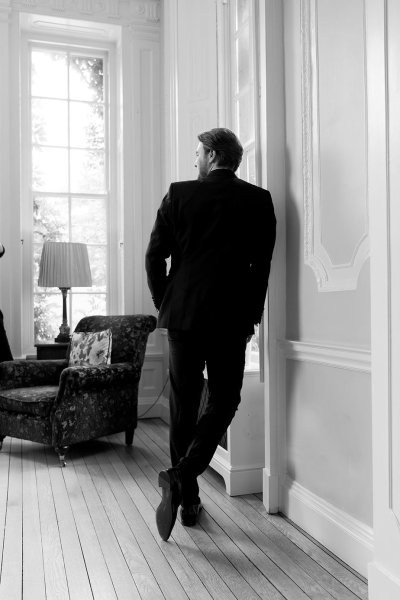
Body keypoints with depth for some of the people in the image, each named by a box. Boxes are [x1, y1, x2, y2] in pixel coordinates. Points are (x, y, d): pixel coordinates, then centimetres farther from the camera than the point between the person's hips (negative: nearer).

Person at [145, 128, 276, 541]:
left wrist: (163, 305, 12)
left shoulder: (180, 194, 2)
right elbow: (262, 264, 2)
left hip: (183, 315, 1)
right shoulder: (258, 200, 3)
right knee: (223, 403, 12)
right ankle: (181, 476, -8)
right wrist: (252, 316, 11)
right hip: (232, 319, 0)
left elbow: (155, 256, 0)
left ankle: (188, 499, 20)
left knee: (182, 407, 12)